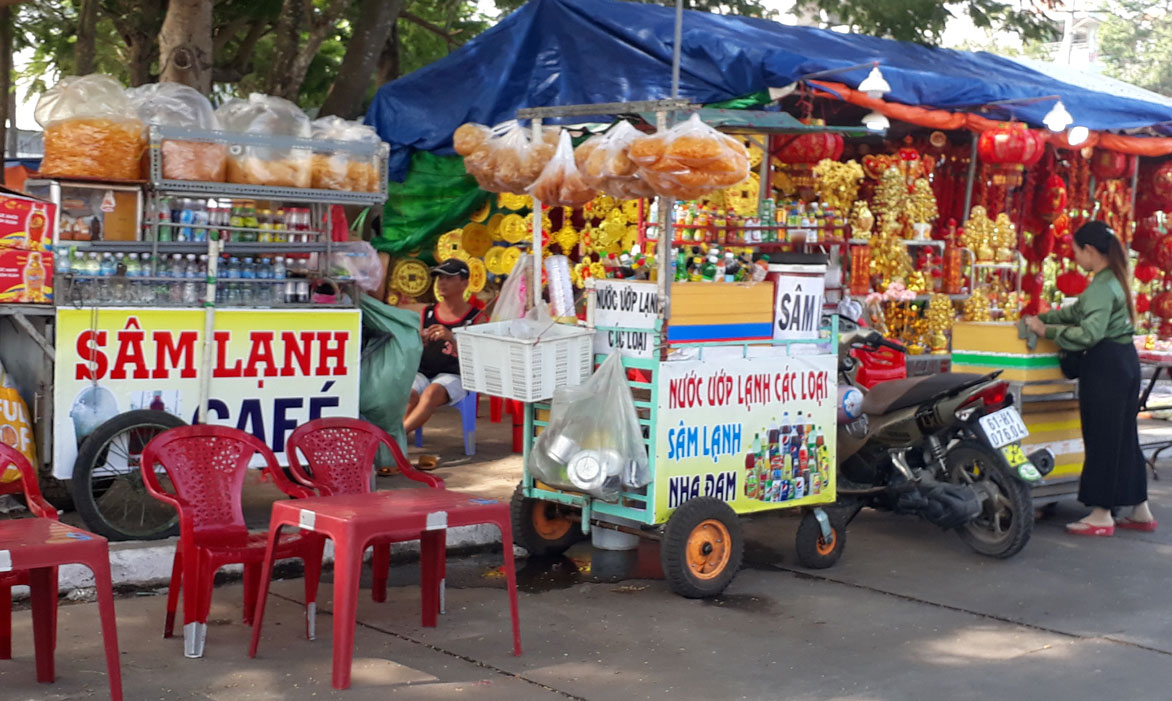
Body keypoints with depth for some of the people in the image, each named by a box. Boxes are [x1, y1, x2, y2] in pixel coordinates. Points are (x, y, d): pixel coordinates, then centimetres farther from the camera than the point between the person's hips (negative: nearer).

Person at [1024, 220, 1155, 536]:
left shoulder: (1102, 286, -17)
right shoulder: (1115, 279, 15)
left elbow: (1089, 333, -26)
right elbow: (1078, 311, 24)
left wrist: (1047, 330, -19)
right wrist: (1042, 317, 20)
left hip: (1105, 365, -10)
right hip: (1126, 359, 10)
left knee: (1101, 438, -3)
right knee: (1124, 436, 15)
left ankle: (1101, 515, 3)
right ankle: (1140, 511, 21)